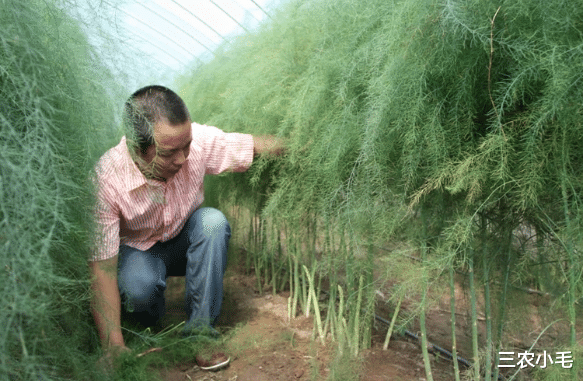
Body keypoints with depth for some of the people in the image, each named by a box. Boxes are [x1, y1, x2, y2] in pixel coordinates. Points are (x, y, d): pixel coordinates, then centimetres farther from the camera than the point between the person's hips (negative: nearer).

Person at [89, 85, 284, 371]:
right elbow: (101, 268, -31)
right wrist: (114, 348, -36)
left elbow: (258, 146, -15)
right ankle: (150, 325, 3)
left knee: (213, 221, -30)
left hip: (186, 241, 3)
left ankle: (200, 327, -18)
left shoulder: (197, 140, -27)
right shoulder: (105, 181, -33)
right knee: (137, 286, -35)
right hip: (136, 250, -2)